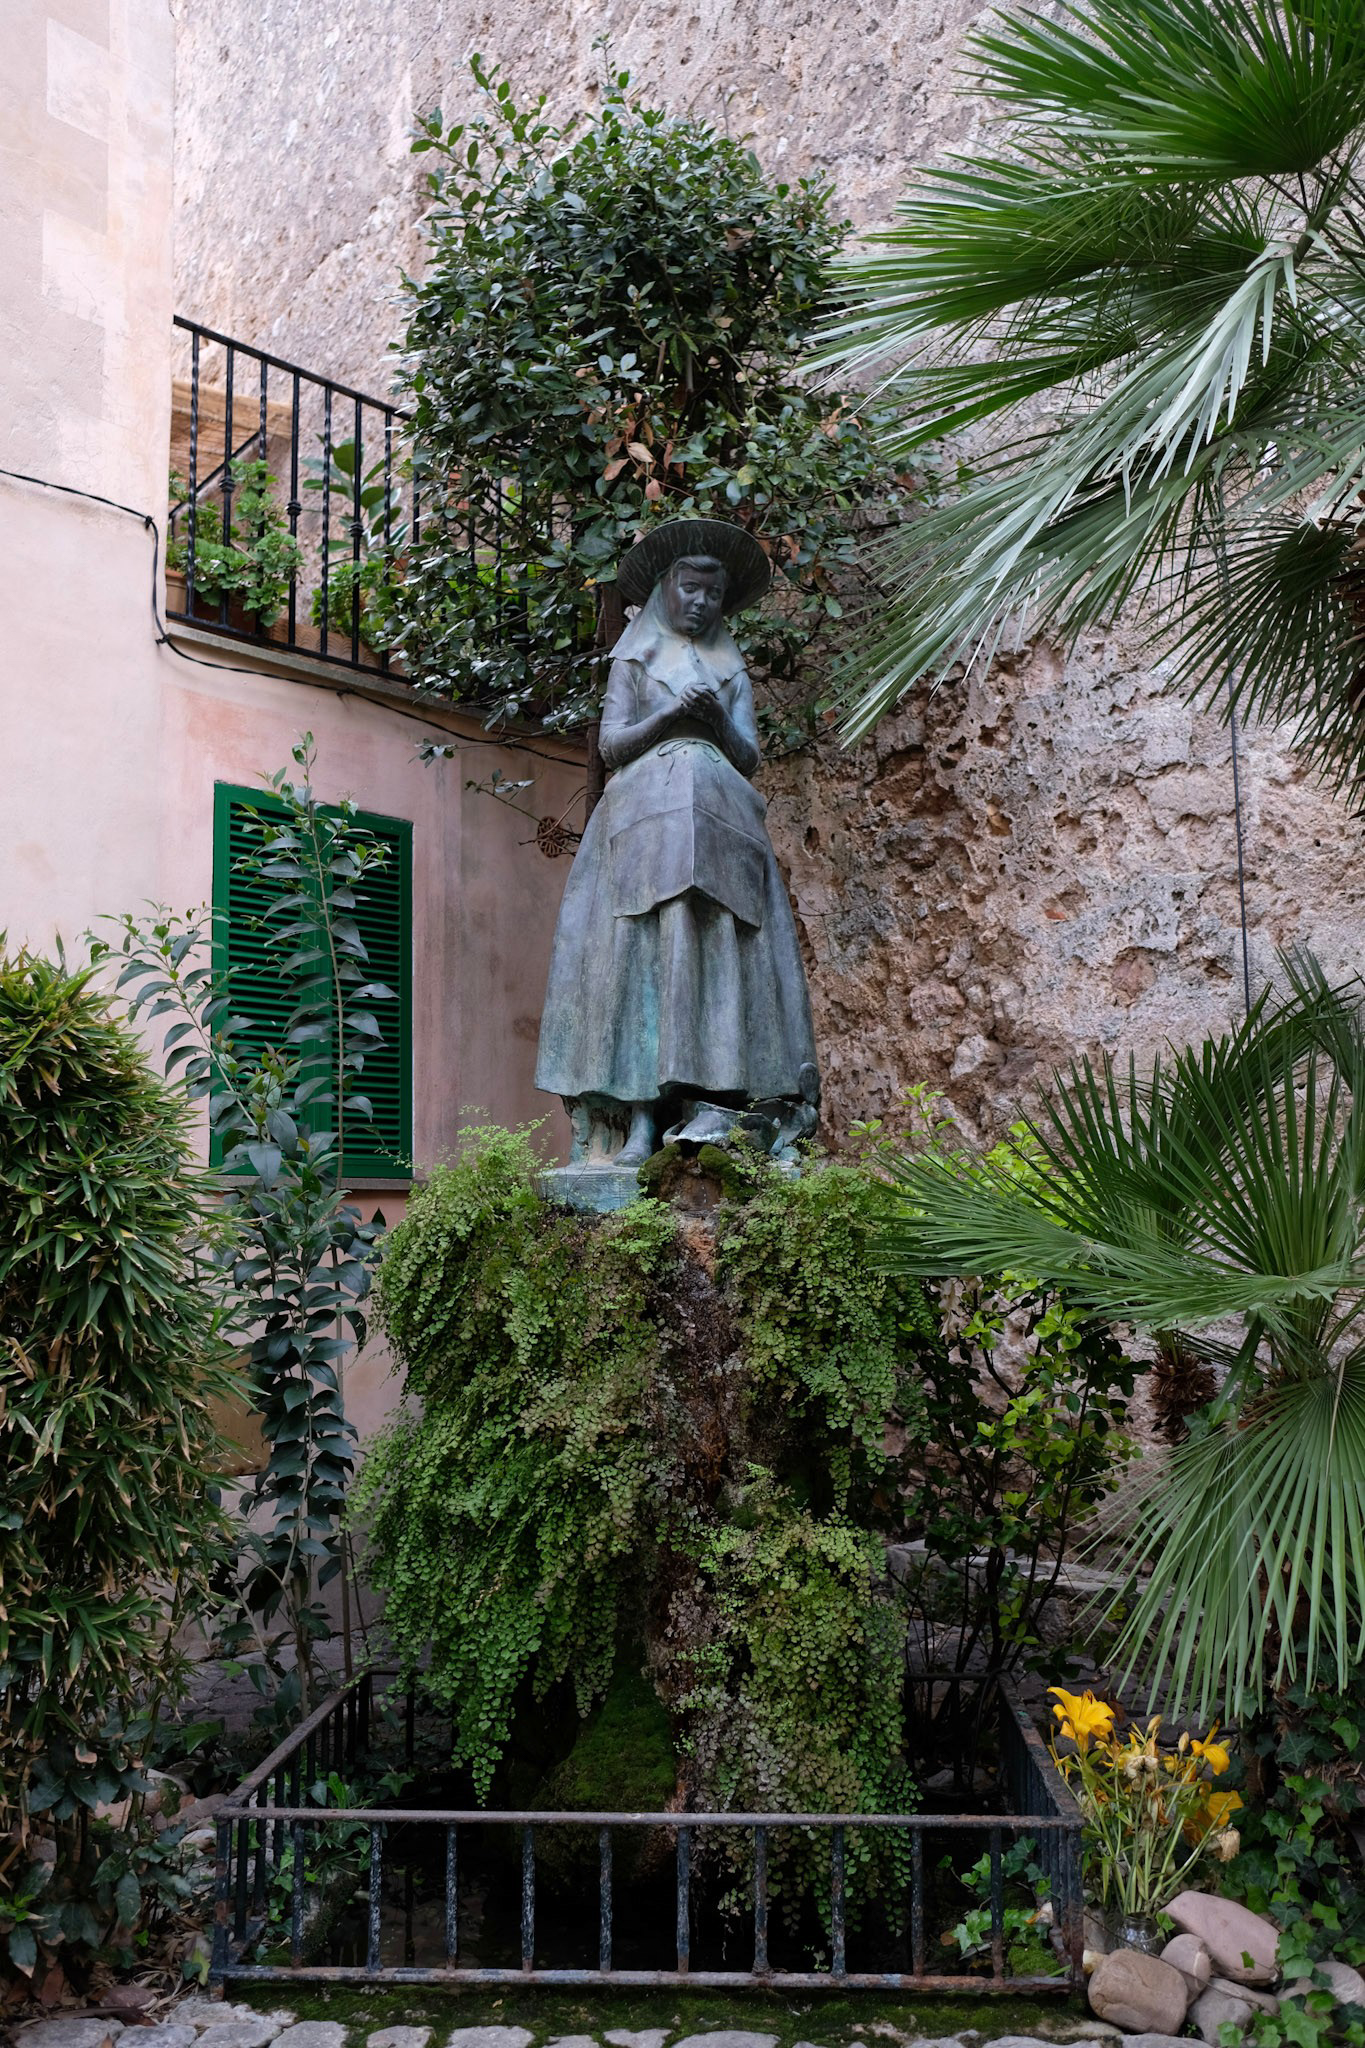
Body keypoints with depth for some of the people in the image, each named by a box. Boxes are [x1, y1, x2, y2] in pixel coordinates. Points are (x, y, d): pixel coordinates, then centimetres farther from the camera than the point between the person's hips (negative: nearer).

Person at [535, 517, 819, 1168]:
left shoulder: (731, 670, 23)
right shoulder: (635, 658, 18)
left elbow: (749, 757, 12)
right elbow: (611, 742, 5)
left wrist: (717, 722, -8)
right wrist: (671, 715, -10)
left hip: (720, 815, 2)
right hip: (648, 811, -2)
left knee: (720, 947, -14)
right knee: (646, 945, -16)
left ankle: (716, 1102, -20)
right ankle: (641, 1113, -22)